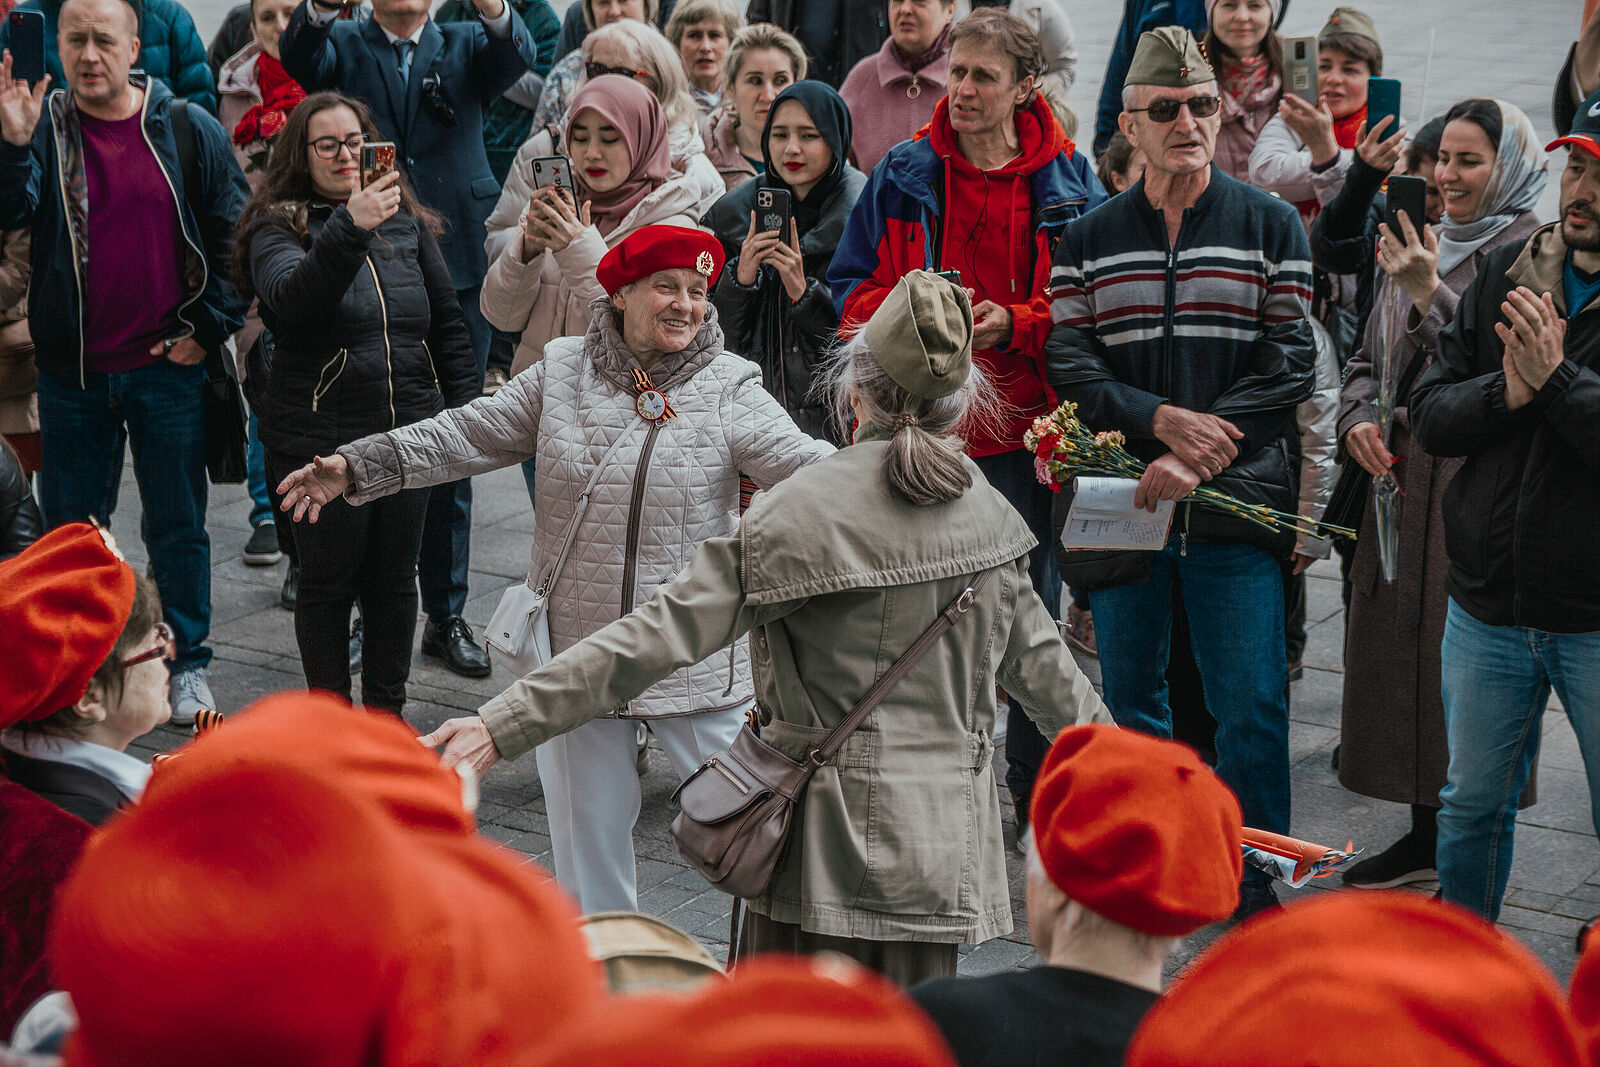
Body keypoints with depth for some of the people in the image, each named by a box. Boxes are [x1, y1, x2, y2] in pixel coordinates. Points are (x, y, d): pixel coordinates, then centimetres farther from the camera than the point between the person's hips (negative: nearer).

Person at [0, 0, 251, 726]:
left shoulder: (189, 131, -2)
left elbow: (234, 235, 2)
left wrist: (209, 327, -3)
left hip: (168, 367, -1)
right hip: (71, 372, 1)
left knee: (177, 524, 8)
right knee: (70, 528, 11)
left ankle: (188, 662, 20)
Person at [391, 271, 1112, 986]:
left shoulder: (793, 512, -11)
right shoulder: (990, 514, 1)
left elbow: (660, 636, -15)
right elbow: (1036, 659, 15)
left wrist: (503, 726, -14)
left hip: (822, 835, -3)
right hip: (939, 841, 3)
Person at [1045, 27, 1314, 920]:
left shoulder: (1270, 225, 4)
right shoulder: (1089, 237, 10)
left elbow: (1289, 363, -3)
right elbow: (1068, 361, 2)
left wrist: (1198, 456, -13)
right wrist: (1158, 418, -15)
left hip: (1237, 501, -2)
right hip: (1121, 500, 2)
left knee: (1251, 705, -6)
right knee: (1130, 695, 10)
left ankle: (1253, 887, 7)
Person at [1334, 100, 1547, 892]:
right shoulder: (1417, 248, 15)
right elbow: (1371, 359, 21)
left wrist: (1430, 296, -21)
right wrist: (1358, 421, 1)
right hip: (1403, 481, 7)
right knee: (1406, 652, 11)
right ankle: (1426, 835, 24)